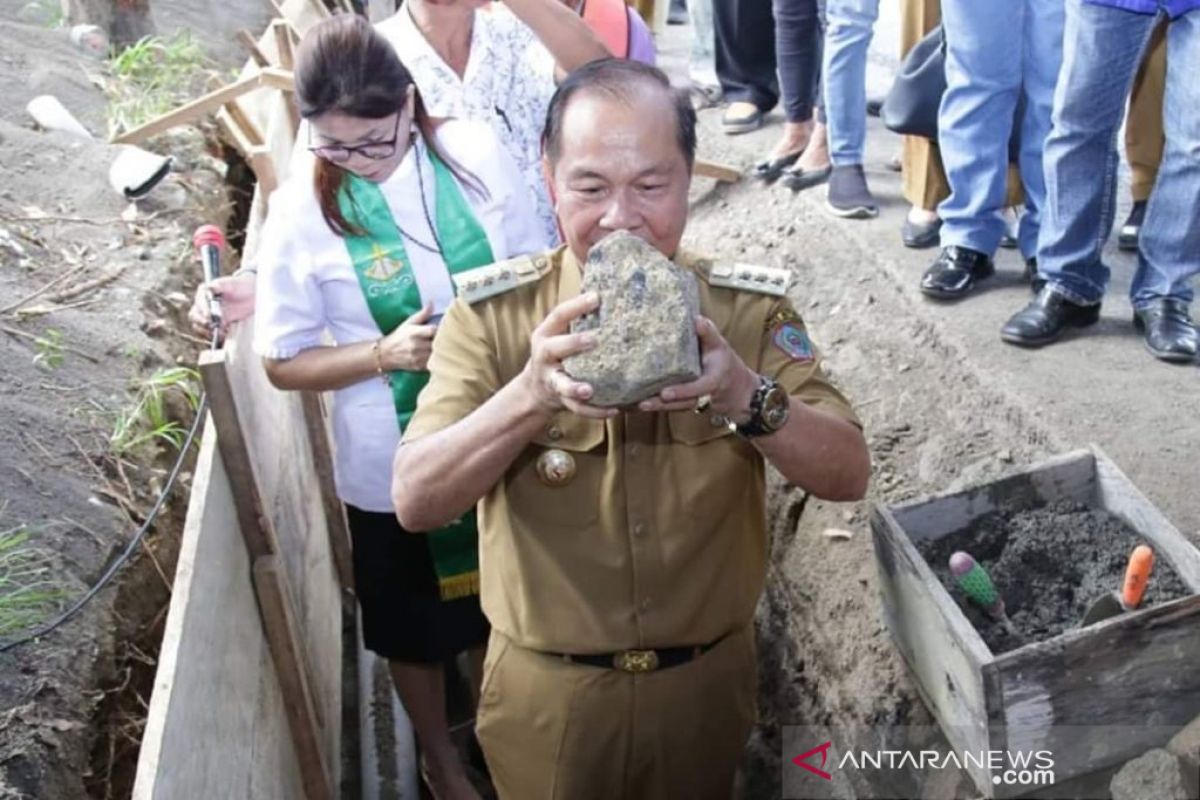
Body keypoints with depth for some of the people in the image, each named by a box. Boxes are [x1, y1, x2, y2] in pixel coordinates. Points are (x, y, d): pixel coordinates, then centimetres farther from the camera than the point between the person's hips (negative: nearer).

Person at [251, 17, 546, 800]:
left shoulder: (478, 153, -12)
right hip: (395, 467, -2)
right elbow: (284, 363, -10)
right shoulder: (303, 210, -16)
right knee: (417, 627, 21)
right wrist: (386, 355, -25)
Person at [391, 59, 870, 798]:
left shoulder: (751, 310, -11)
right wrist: (532, 394, -39)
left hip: (707, 678, 2)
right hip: (546, 690, -1)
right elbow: (414, 501, -22)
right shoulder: (490, 314, -15)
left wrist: (743, 395, -35)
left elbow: (849, 476, -16)